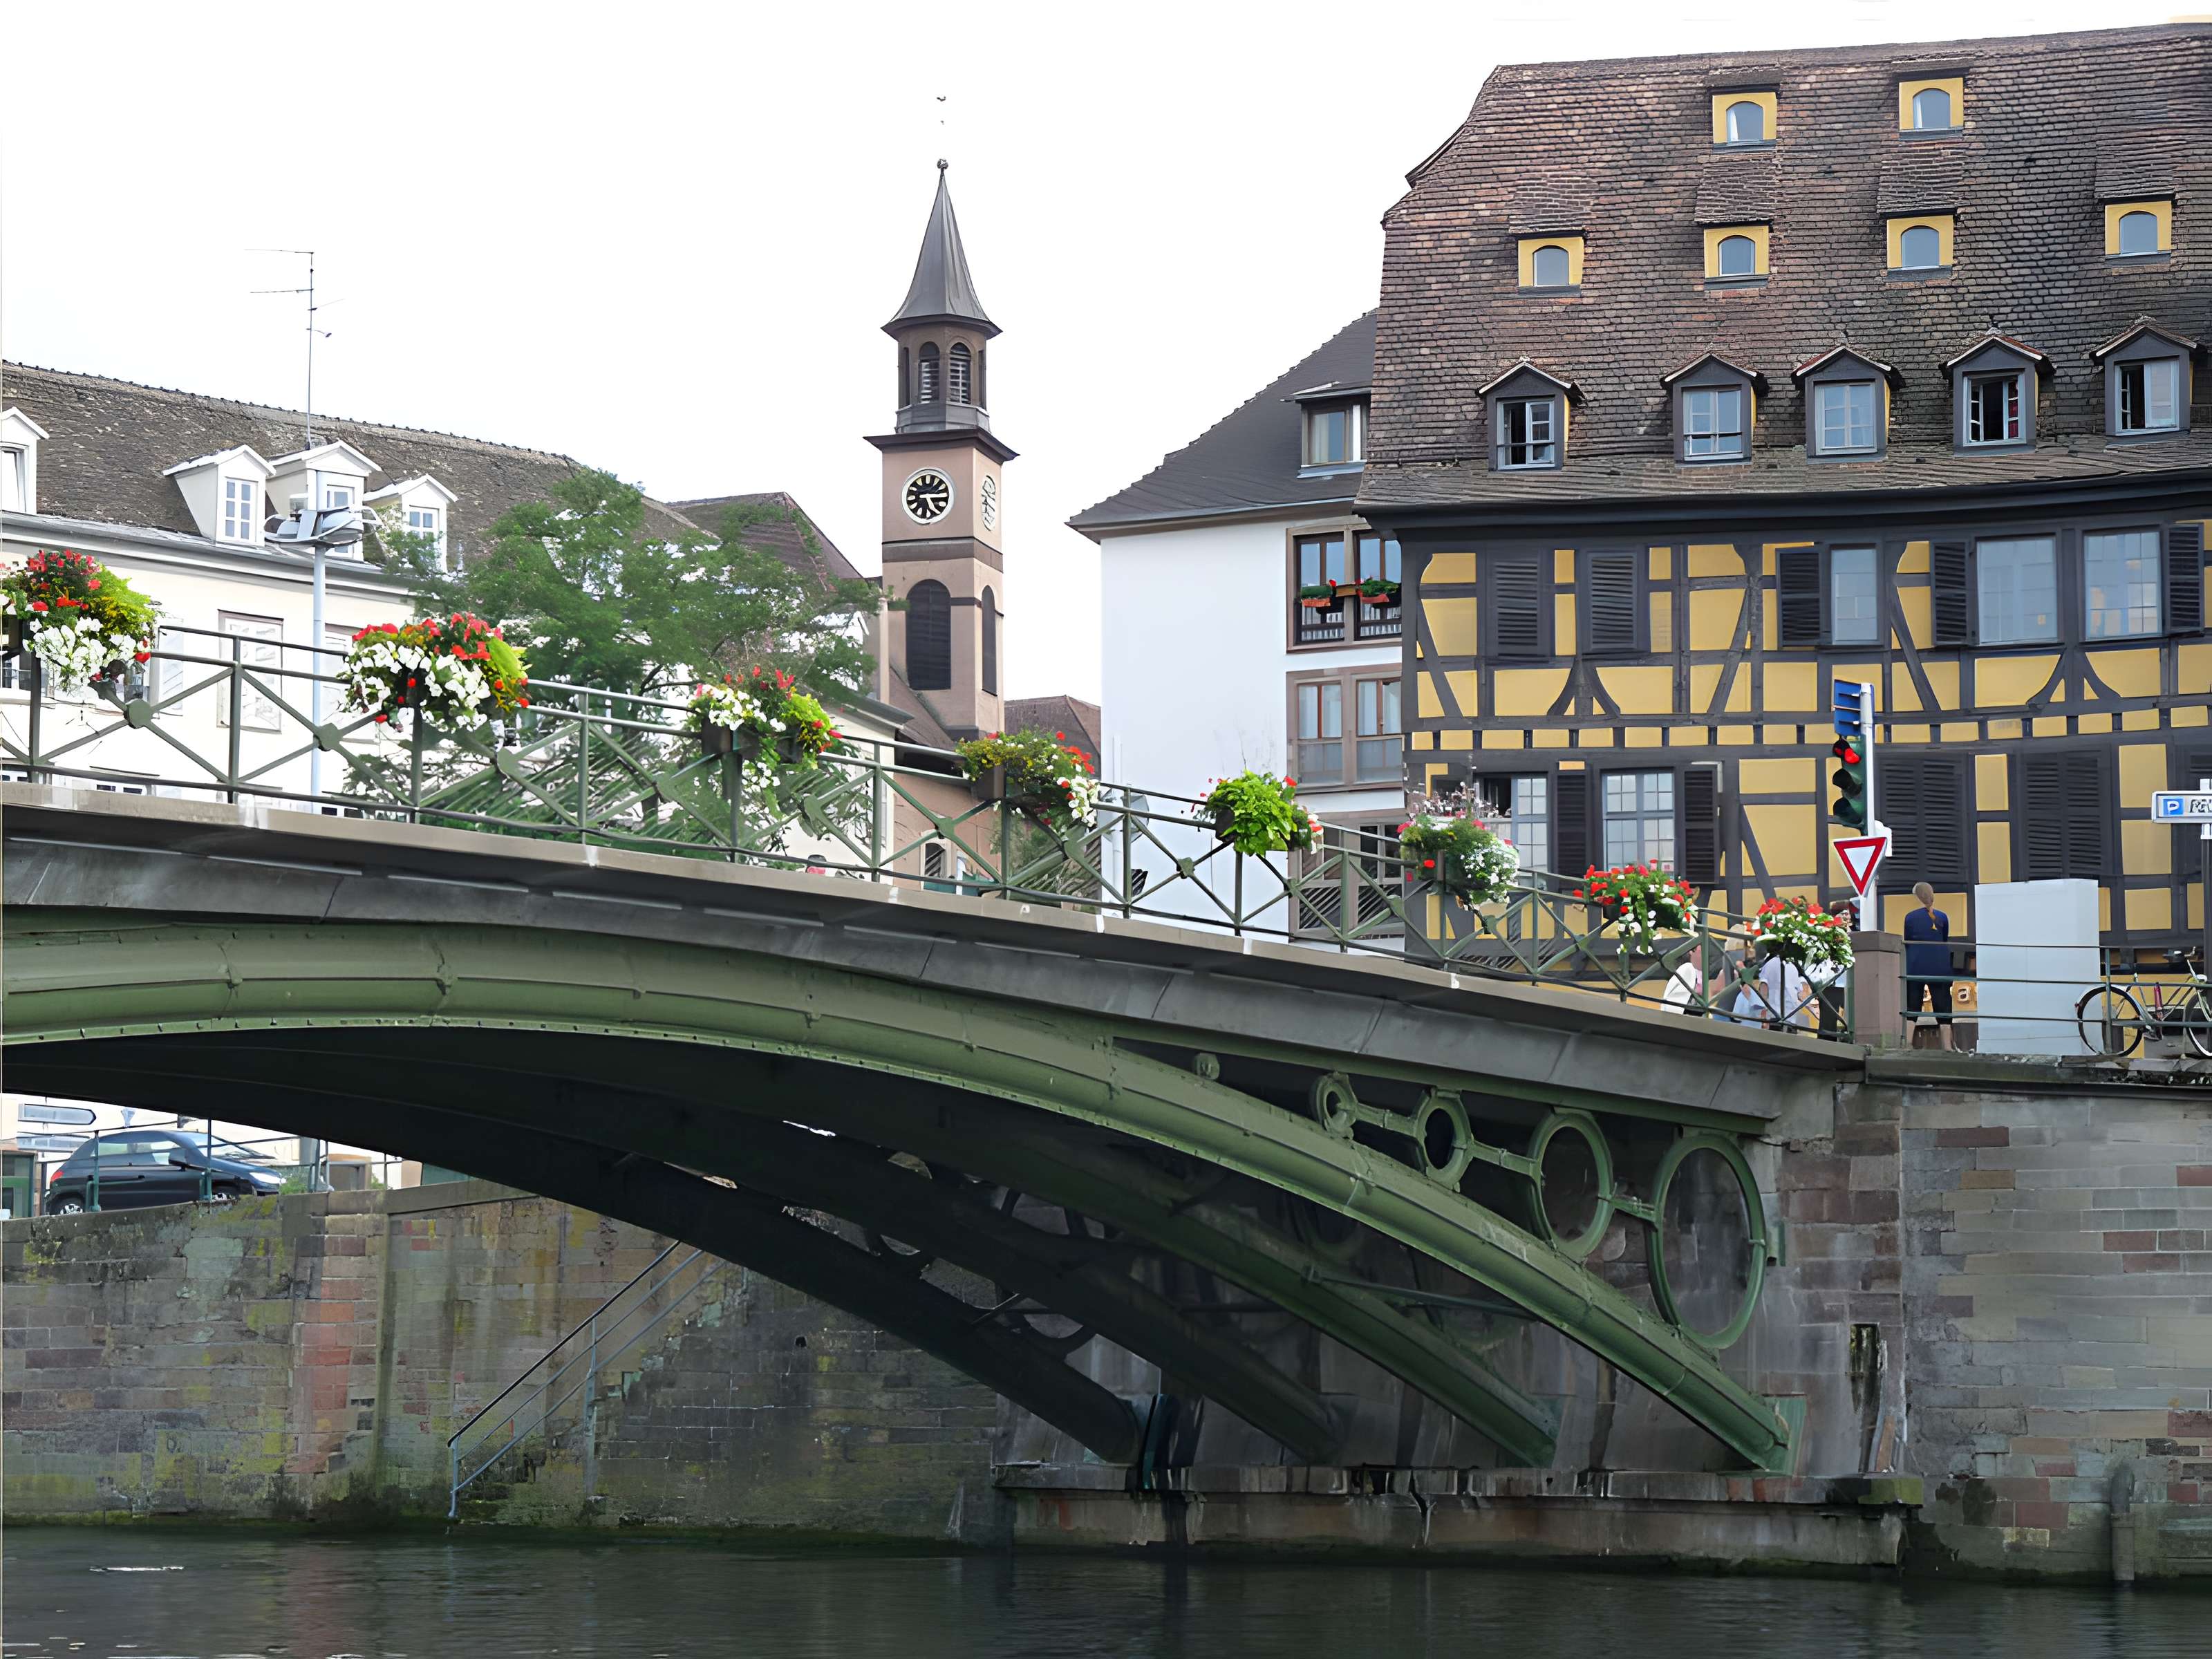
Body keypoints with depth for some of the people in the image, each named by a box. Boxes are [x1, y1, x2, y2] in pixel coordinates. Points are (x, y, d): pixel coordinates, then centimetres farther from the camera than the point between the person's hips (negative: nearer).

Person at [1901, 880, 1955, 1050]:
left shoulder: (1910, 917, -2)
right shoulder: (1942, 917, 4)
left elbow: (1906, 943, 4)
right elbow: (1945, 943, 12)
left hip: (1915, 966, -1)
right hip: (1939, 967, 1)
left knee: (1911, 1009, 1)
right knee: (1942, 1007, 4)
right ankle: (1947, 1047, -1)